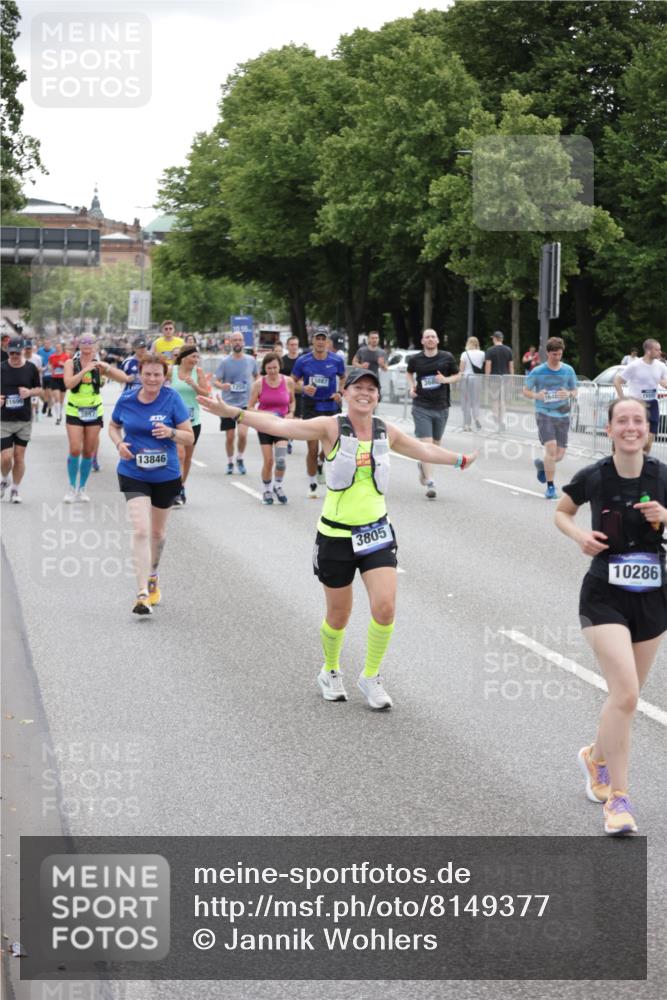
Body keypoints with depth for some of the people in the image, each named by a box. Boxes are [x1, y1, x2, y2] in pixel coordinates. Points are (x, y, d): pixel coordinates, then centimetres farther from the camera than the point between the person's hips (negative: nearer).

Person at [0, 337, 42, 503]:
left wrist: (30, 392, -12)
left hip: (24, 420, 1)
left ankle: (15, 489, 20)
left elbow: (39, 389, 9)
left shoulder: (31, 368, -1)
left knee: (19, 457, 5)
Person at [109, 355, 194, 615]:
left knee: (157, 531, 17)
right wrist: (119, 443, -6)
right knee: (141, 530, -16)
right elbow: (113, 426, 14)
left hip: (166, 476, 1)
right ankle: (143, 594, -18)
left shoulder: (172, 399, -10)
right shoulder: (126, 400, -5)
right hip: (133, 474, -1)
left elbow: (190, 437, -7)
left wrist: (171, 433, -27)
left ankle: (152, 577, 44)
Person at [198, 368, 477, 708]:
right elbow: (281, 425, -18)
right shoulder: (332, 427, -9)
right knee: (338, 616, 8)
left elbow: (425, 450, 21)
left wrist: (460, 460, 35)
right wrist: (234, 412, -28)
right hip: (336, 536, -3)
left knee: (385, 607, -12)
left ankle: (371, 677, 11)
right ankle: (330, 672, 37)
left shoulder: (387, 432, 3)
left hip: (376, 533, 3)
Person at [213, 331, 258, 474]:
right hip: (228, 404, 0)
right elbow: (215, 381, -5)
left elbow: (257, 376, 20)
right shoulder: (225, 362, -3)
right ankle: (230, 463, 23)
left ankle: (240, 459, 10)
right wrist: (221, 385, -27)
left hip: (245, 404, 0)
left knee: (242, 434, -15)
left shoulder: (251, 360, 2)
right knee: (230, 437, 4)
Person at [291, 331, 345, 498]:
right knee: (312, 448, -2)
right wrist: (303, 387, -15)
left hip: (331, 407, 1)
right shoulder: (302, 361, -4)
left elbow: (343, 378, 15)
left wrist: (340, 393, -2)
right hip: (310, 407, -1)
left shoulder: (337, 360, -1)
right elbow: (292, 381, 5)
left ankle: (321, 465, 34)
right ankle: (312, 485, 12)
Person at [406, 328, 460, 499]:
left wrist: (446, 379, -11)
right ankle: (430, 483, -13)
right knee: (426, 444, -12)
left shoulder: (447, 357, -1)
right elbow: (410, 373, 20)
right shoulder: (415, 359, 0)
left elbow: (457, 375, 9)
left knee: (436, 444, 14)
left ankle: (423, 465, 44)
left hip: (441, 407, 2)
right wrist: (411, 386, 2)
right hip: (421, 407, -2)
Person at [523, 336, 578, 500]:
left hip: (562, 415, 3)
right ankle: (550, 487, -9)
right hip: (544, 414, -3)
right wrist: (536, 395, -16)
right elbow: (525, 390, 6)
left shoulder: (568, 370, 4)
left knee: (560, 454, 3)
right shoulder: (538, 372, -3)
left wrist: (569, 394, -10)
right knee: (551, 448, -18)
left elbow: (574, 390, 14)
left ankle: (542, 465, 38)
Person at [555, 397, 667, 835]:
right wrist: (579, 534, -9)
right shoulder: (593, 477, -7)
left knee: (627, 696, 15)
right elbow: (561, 512, 11)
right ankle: (618, 797, -5)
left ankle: (597, 756, 45)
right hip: (605, 598, -3)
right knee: (625, 693, -17)